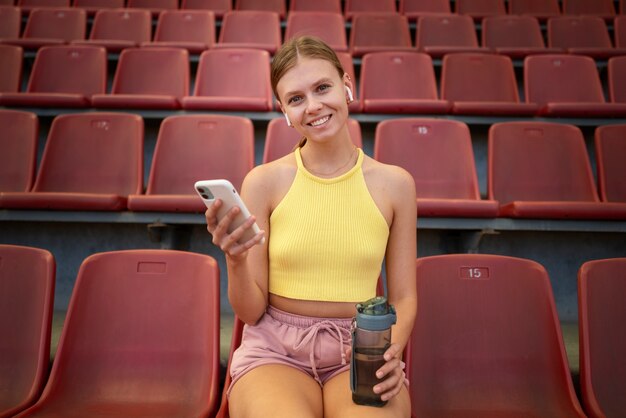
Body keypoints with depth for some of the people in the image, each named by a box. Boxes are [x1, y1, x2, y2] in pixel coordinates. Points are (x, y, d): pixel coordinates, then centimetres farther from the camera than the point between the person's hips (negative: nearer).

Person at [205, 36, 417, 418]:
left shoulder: (394, 183, 0)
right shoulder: (264, 182, -3)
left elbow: (404, 298, 7)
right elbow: (251, 311, -1)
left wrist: (391, 353, -13)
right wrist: (236, 261, -20)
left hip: (359, 355, 1)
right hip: (276, 350, 0)